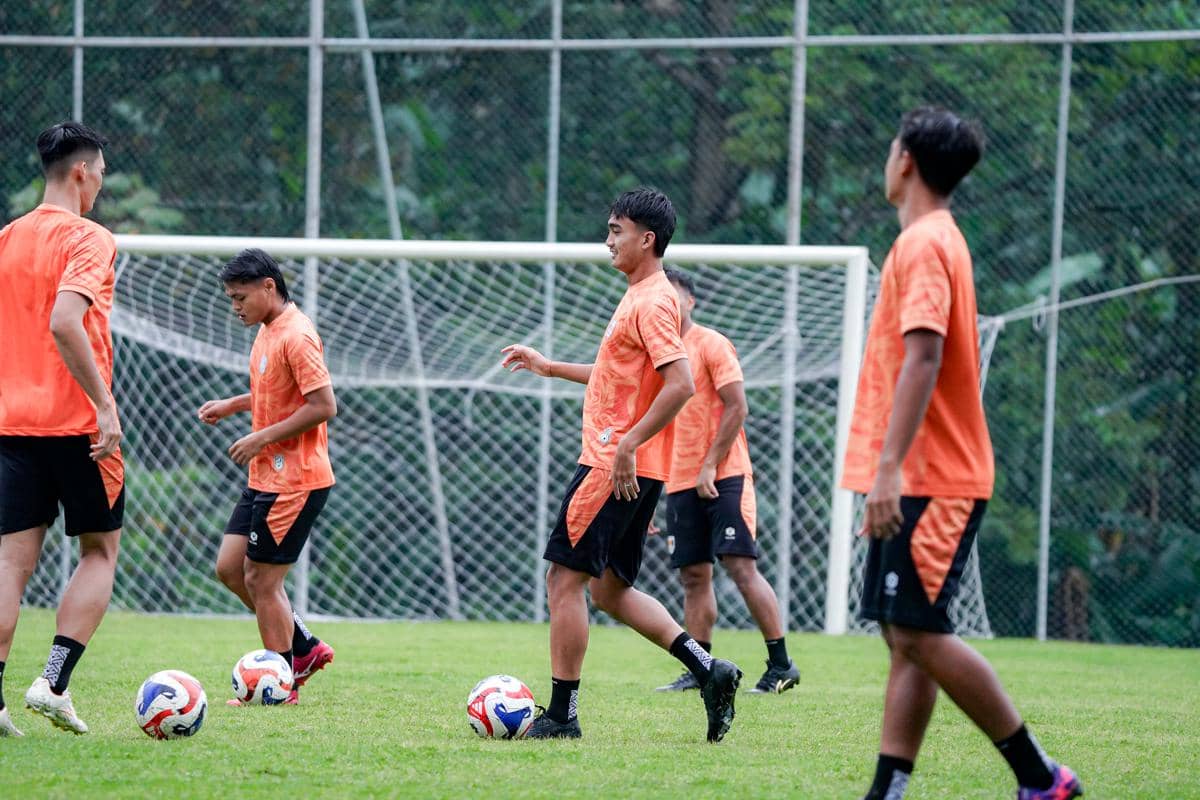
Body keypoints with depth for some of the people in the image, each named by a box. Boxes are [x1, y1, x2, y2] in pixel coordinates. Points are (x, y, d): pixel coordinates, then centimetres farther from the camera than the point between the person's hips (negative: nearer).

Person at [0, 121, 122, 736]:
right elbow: (65, 323, -23)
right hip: (75, 421, -6)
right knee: (100, 551, 8)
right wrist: (105, 404, -20)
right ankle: (54, 682, -3)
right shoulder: (87, 240, -9)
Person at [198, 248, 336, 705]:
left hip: (294, 482, -10)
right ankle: (304, 648, 20)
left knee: (262, 580, -4)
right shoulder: (267, 331, 12)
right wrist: (232, 406, 13)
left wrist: (262, 438, -19)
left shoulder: (296, 336, -18)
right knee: (230, 568, 11)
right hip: (266, 477, 10)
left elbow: (323, 405, -23)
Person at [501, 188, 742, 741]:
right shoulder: (640, 297, 17)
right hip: (627, 468, 10)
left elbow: (680, 384, -24)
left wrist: (628, 444, -25)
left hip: (616, 468, -10)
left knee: (564, 579, -6)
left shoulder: (652, 302, -15)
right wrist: (550, 368, 31)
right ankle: (707, 669, 6)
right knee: (610, 591, 13)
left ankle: (561, 714, -2)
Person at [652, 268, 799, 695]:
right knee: (694, 576, 5)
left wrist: (710, 466, -15)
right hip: (680, 482, 7)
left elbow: (737, 408, -11)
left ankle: (781, 664, -9)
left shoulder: (711, 345, -5)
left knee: (741, 566, -12)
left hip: (724, 478, -7)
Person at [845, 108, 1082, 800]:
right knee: (904, 638, 6)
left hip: (929, 479, -10)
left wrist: (889, 467, -28)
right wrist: (890, 470, 23)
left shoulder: (923, 245, -13)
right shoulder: (939, 239, 18)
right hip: (928, 478, 10)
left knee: (920, 635, -12)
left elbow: (923, 359, -23)